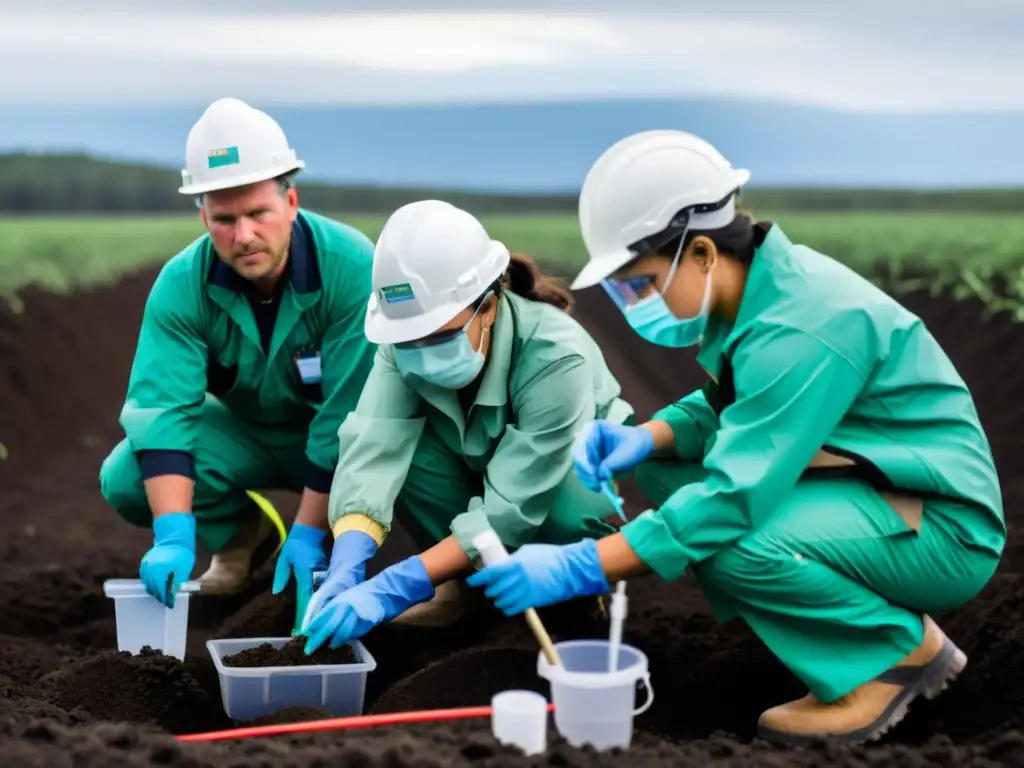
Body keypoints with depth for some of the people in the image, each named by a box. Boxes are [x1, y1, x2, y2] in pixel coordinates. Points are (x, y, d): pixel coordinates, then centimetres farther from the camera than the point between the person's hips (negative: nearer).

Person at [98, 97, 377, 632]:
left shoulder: (351, 267, -32)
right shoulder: (182, 284, -23)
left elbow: (349, 413, -30)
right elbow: (162, 406, -29)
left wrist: (309, 535, -31)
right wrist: (174, 537, -42)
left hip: (341, 437, -2)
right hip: (242, 427, 3)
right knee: (124, 480, -21)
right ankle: (242, 534, 9)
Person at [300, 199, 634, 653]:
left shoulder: (555, 357, -37)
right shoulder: (406, 342, -25)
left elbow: (511, 507, -40)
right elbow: (370, 447, -37)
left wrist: (393, 589, -47)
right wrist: (346, 572, -53)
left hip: (568, 470, -4)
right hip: (478, 469, 4)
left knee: (572, 510, -38)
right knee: (400, 444, -27)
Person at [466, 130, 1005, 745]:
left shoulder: (798, 329, -28)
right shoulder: (759, 287, 0)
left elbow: (737, 494, -33)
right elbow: (729, 408, 11)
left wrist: (579, 567, -33)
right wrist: (651, 436, -12)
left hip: (943, 529, -10)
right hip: (863, 489, 10)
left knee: (731, 541, -33)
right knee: (660, 464, 3)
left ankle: (901, 649, -5)